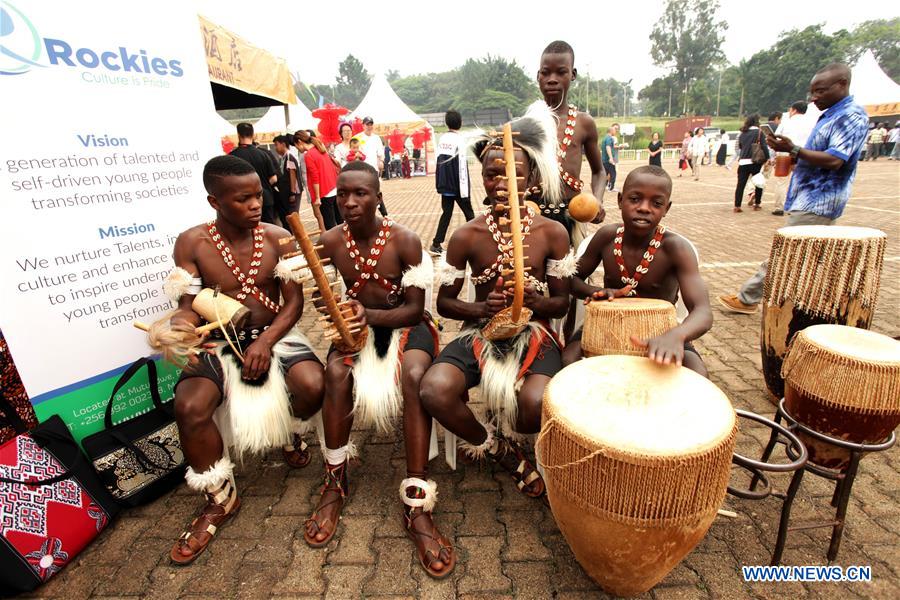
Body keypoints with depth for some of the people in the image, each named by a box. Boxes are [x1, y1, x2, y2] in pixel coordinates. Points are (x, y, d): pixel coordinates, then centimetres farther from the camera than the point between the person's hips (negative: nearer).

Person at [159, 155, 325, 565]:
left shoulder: (277, 238, -3)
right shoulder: (191, 243, -5)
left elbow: (294, 300, -5)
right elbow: (189, 305, -4)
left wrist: (266, 341, -19)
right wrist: (179, 327, -29)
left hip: (274, 335, 0)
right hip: (219, 343, 0)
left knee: (313, 384, -28)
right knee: (189, 406, -27)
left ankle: (293, 436, 13)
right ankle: (221, 498, 1)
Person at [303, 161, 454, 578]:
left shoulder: (404, 241, -12)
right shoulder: (330, 242, -4)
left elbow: (414, 307, -12)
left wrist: (369, 314, -28)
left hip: (404, 324, -2)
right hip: (356, 326, 3)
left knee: (413, 376, -33)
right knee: (336, 371, -30)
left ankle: (416, 507, -25)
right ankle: (335, 485, -8)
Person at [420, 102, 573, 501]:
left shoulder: (552, 232, -3)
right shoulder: (466, 236, -4)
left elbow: (562, 303, 2)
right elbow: (444, 302, 3)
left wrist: (535, 301, -22)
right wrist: (481, 310, -19)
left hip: (533, 333, 0)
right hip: (480, 331, 1)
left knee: (537, 404, -32)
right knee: (435, 391, -29)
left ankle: (498, 432, 12)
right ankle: (500, 451, 6)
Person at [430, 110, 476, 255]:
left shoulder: (441, 139, 7)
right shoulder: (459, 140, -12)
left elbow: (439, 162, 11)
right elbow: (462, 167, -16)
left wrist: (440, 184, 16)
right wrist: (464, 190, -15)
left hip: (445, 185, 6)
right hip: (457, 186, -6)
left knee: (446, 213, 10)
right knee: (469, 214, 8)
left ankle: (436, 245, 4)